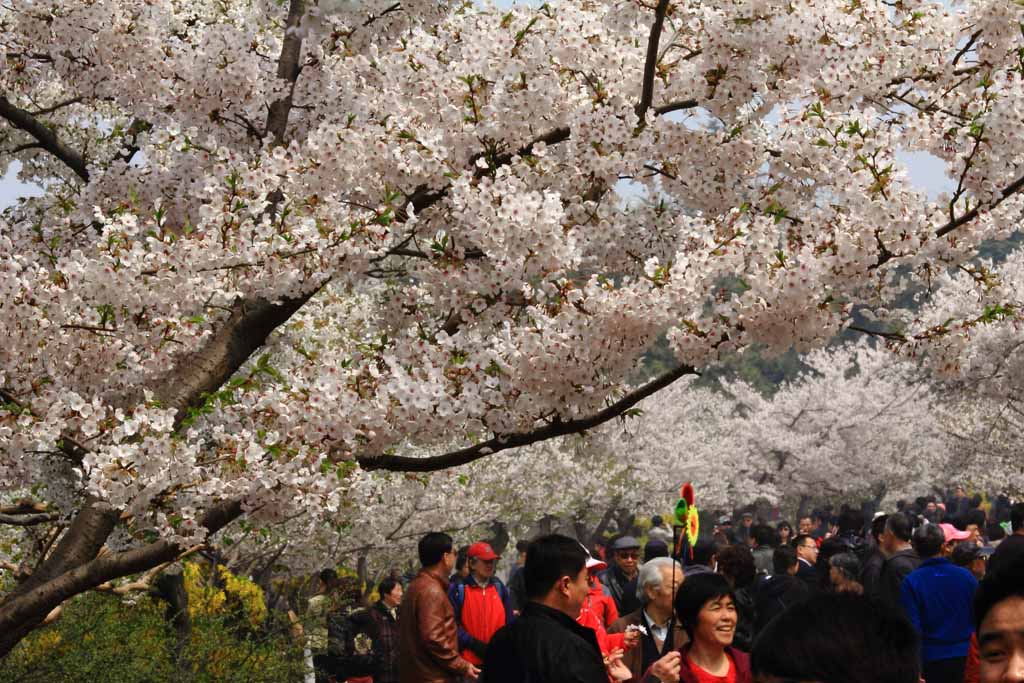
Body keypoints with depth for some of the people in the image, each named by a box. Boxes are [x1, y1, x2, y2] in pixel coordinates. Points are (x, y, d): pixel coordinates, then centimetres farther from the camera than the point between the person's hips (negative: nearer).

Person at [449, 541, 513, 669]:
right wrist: (476, 645, -16)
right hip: (469, 663, -4)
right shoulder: (458, 589, -6)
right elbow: (453, 625, -9)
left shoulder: (499, 587, 10)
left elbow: (509, 622, 14)